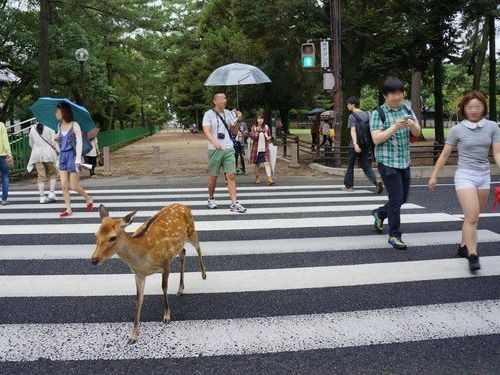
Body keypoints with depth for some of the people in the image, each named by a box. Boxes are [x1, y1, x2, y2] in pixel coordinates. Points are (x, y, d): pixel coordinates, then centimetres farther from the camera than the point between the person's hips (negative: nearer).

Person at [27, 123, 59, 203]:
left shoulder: (33, 128, 8)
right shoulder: (49, 128, -5)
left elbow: (31, 143, 15)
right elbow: (54, 142, -8)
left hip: (37, 154, 3)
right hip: (49, 154, -3)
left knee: (41, 177, 4)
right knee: (53, 174, 10)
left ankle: (42, 197, 1)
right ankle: (51, 194, -1)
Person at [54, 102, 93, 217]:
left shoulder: (74, 125, -8)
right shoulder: (60, 126, 9)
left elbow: (79, 142, -11)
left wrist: (78, 159, -18)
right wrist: (57, 139, -3)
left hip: (72, 156, -6)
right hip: (63, 157, 6)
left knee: (74, 186, -3)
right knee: (64, 186, 1)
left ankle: (89, 199, 22)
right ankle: (68, 209, 9)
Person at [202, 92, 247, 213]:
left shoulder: (228, 113, 10)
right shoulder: (209, 114, -3)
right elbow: (206, 131, -15)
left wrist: (238, 120, 0)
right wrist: (214, 142, -32)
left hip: (229, 149, 3)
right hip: (215, 150, -3)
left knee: (231, 176, -5)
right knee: (214, 176, 7)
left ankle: (234, 203, -6)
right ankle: (211, 198, 29)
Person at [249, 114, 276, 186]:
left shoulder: (266, 127, 6)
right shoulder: (254, 127, 0)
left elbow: (269, 135, 18)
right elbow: (252, 136, -9)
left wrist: (269, 137, -5)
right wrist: (257, 132, -27)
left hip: (265, 148, 0)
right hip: (257, 148, 0)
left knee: (267, 163, -11)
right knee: (257, 164, 11)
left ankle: (269, 179, -18)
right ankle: (257, 177, 27)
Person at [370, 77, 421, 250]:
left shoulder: (406, 110, 9)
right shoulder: (378, 113, -7)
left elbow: (417, 133, 6)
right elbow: (376, 139, -14)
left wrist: (412, 124, -15)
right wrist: (395, 127, -24)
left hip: (404, 161, 6)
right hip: (388, 162, -6)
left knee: (403, 198, 15)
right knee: (396, 199, -7)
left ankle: (380, 213, 40)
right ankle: (394, 236, 5)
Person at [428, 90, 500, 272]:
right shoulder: (457, 129, -2)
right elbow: (445, 155, 3)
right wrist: (434, 176, 4)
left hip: (484, 176, 3)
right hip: (465, 176, -3)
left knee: (472, 217, 14)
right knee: (471, 217, -13)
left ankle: (463, 247, 31)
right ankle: (473, 256, -12)